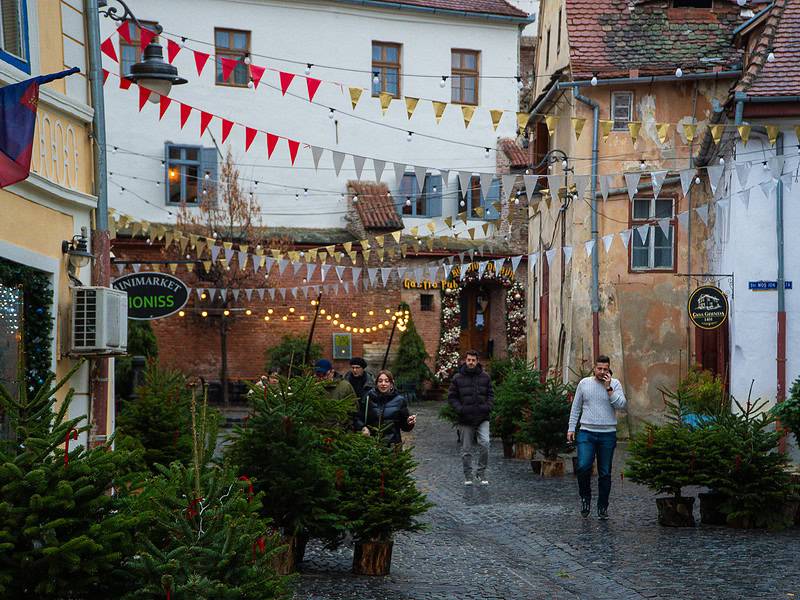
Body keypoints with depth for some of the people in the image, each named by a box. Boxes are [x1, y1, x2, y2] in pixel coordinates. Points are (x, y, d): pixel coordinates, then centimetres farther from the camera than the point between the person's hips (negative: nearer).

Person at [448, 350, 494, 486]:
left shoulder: (485, 376, 5)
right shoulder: (458, 378, 1)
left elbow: (490, 394, 12)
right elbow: (451, 397, 4)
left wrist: (488, 406, -5)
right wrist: (460, 409, -11)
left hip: (482, 418, 0)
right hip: (466, 420, 0)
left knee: (485, 443, -15)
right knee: (466, 450, 5)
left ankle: (481, 472, 0)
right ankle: (468, 476, 18)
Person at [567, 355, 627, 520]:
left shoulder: (615, 384, 3)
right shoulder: (584, 383, 5)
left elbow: (621, 405, -11)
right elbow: (576, 407, 11)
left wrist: (609, 388, -15)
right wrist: (571, 428, 7)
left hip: (608, 434, 0)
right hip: (586, 433, 0)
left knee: (605, 473, 5)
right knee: (583, 467, -16)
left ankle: (603, 507, 15)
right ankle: (585, 497, 7)